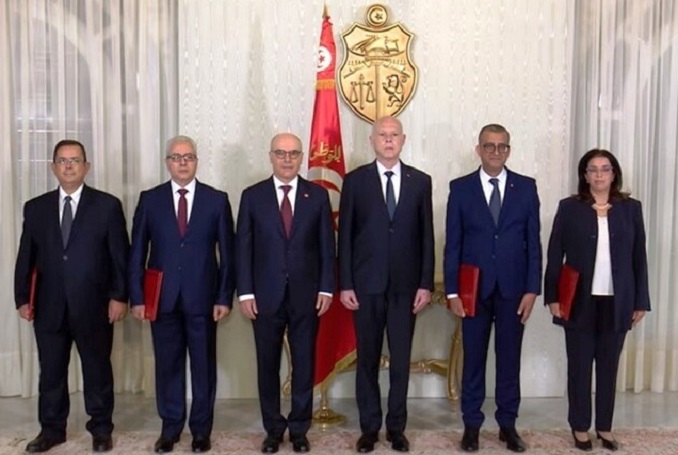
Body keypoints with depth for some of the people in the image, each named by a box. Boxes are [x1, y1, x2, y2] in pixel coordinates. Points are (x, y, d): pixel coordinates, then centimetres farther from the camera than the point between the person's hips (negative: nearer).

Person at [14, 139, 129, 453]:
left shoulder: (108, 205, -2)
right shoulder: (35, 208, 7)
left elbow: (120, 255, -4)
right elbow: (26, 257, 8)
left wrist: (119, 296, -9)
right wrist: (23, 298, 2)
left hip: (93, 304, -2)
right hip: (49, 306, 3)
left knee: (97, 369, 9)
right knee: (51, 370, 12)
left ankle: (101, 429, 24)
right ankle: (52, 429, 28)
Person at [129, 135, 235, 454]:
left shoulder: (217, 199, 2)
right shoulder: (149, 199, 5)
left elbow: (227, 253, 1)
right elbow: (137, 253, 4)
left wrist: (225, 297, -5)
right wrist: (137, 297, -2)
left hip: (202, 298, -1)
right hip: (162, 298, 1)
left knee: (204, 365, 7)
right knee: (167, 364, 9)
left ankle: (201, 429, 22)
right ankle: (170, 427, 24)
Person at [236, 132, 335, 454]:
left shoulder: (318, 195, 3)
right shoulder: (252, 196, 2)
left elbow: (326, 246, 3)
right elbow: (243, 248, 1)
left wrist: (326, 288, -3)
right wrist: (245, 292, -5)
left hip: (306, 295, 0)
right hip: (266, 295, 0)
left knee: (304, 365, 8)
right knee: (268, 366, 9)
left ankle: (299, 429, 24)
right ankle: (273, 429, 25)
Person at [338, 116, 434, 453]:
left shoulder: (420, 181, 5)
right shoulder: (355, 180, 1)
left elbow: (426, 237, 4)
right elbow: (345, 236, 0)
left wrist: (426, 284, -2)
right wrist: (345, 284, -5)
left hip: (405, 284, 1)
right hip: (366, 284, -1)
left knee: (401, 359, 8)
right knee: (367, 359, 9)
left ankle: (396, 427, 23)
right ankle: (369, 427, 22)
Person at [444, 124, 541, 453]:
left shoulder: (526, 187, 4)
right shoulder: (460, 188, 0)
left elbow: (533, 242, 3)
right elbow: (452, 244, -1)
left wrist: (532, 289, -4)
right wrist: (452, 291, -6)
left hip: (513, 289, 1)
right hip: (474, 289, -1)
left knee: (509, 359, 9)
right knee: (473, 359, 8)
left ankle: (507, 424, 23)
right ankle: (472, 425, 20)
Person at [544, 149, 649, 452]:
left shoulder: (631, 208, 5)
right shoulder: (569, 208, -1)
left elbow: (639, 258, 5)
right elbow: (554, 255, -2)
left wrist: (641, 301, 3)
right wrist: (553, 297, -8)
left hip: (617, 302, 2)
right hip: (580, 301, -1)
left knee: (609, 366, 10)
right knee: (579, 365, 7)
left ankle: (605, 427, 24)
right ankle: (580, 427, 20)